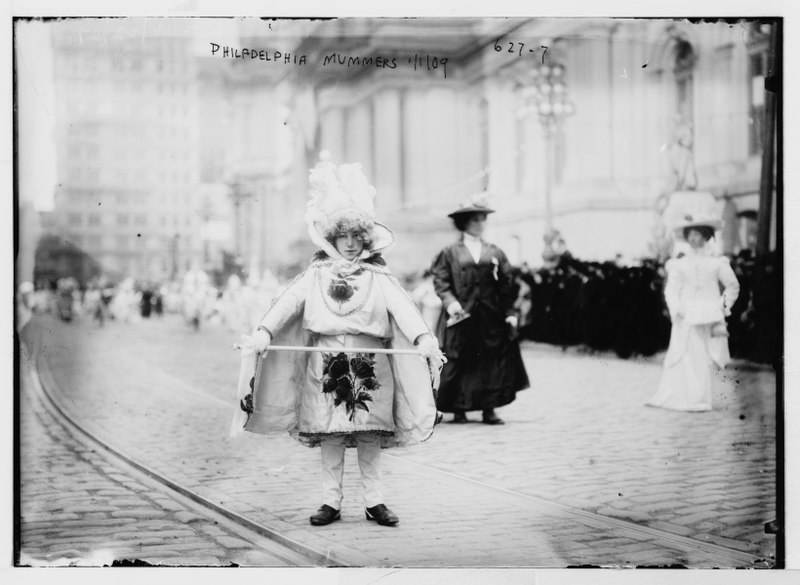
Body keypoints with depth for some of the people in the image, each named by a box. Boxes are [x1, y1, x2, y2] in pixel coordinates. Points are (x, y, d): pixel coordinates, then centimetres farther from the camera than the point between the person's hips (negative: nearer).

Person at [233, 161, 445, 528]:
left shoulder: (379, 276, 5)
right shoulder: (317, 274, 7)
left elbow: (402, 307, -8)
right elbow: (288, 301, -4)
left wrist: (424, 338, -25)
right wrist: (264, 331, -20)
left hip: (369, 364, 0)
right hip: (326, 363, 1)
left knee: (370, 437, 3)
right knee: (330, 437, 4)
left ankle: (374, 501, 12)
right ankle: (331, 502, 12)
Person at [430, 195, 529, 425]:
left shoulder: (495, 253, 12)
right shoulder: (450, 253, 4)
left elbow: (507, 285, 8)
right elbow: (440, 281, -3)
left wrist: (510, 312, 1)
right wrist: (450, 302, -19)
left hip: (491, 319, 3)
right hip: (461, 317, -2)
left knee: (493, 362, -1)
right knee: (459, 363, -1)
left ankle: (489, 409, 6)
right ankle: (459, 409, 9)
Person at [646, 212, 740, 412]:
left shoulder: (716, 261, 6)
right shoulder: (680, 262, 5)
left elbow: (733, 286, 14)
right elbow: (672, 288, 1)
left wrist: (724, 306, 5)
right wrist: (676, 308, -13)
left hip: (709, 317, 0)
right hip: (686, 317, 0)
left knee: (704, 359, -2)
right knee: (686, 358, -3)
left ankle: (699, 400, 4)